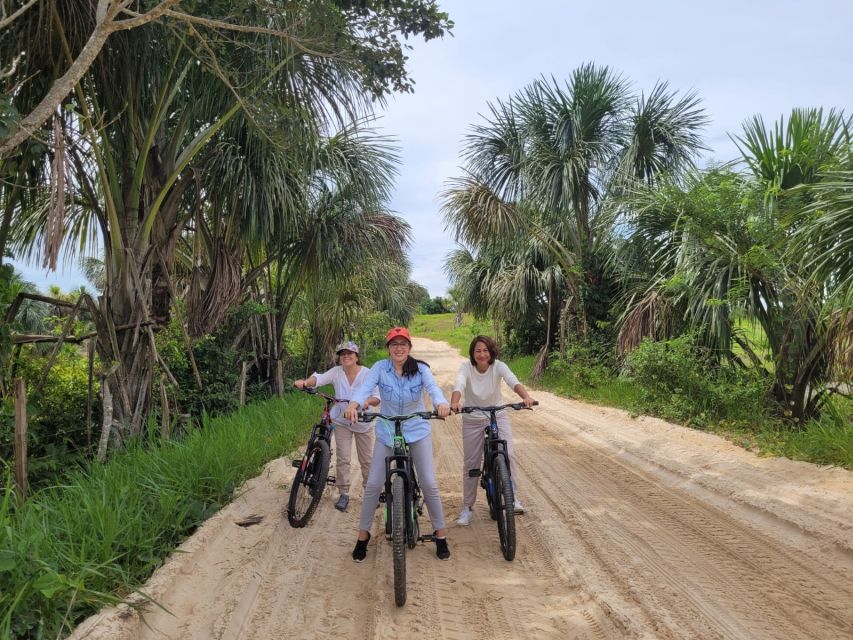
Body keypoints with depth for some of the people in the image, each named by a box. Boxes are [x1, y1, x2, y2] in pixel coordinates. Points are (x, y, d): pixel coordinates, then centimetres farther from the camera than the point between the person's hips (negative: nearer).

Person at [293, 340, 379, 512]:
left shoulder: (368, 374, -15)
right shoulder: (336, 372, -11)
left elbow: (377, 398, -16)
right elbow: (319, 378, -26)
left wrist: (367, 401, -39)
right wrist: (305, 382, -47)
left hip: (363, 423, 0)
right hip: (342, 422, 1)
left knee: (366, 460, 10)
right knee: (343, 459, -2)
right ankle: (343, 493, 12)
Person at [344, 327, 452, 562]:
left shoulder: (420, 369, -12)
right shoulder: (380, 368, -12)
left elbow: (433, 387, -28)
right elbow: (365, 387, -28)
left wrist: (441, 403, -52)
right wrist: (354, 404, -50)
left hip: (418, 431, 0)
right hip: (387, 432, 1)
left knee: (429, 484, -2)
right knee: (373, 484, -2)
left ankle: (440, 534, 17)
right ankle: (363, 534, 18)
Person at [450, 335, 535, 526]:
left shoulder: (498, 366, -18)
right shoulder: (466, 367, -19)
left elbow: (513, 381, -36)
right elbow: (458, 385, -38)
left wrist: (526, 397, -56)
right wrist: (455, 402, -60)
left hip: (498, 416, 0)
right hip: (472, 420, 0)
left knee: (508, 454, -20)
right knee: (470, 463, 6)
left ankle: (513, 498, -6)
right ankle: (467, 508, 21)